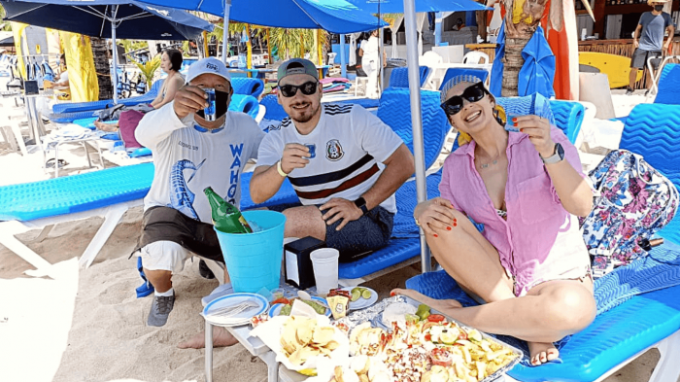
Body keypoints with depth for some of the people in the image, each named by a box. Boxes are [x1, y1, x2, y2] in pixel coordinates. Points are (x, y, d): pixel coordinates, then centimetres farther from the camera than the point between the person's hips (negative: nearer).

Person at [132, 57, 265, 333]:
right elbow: (145, 134, -41)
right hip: (172, 214, -3)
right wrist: (175, 111, -63)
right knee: (161, 255, -32)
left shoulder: (245, 127, -4)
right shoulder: (174, 128, -18)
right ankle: (163, 294, 8)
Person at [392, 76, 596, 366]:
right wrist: (423, 211, -24)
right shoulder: (456, 165, 1)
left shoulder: (544, 140, -8)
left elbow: (582, 207, -20)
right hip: (497, 274, 3)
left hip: (557, 275, -2)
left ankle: (452, 314, -16)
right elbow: (449, 222, -1)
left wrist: (550, 153, -37)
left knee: (574, 306, -38)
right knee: (436, 218, -21)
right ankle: (530, 327, -16)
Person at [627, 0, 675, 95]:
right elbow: (638, 28, 15)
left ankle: (649, 89, 11)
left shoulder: (666, 16, 7)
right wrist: (635, 39, 1)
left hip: (656, 48, 0)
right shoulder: (645, 15, 8)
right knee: (634, 67, -4)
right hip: (642, 46, 0)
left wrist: (667, 42, -6)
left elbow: (671, 30, 7)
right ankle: (631, 88, 9)